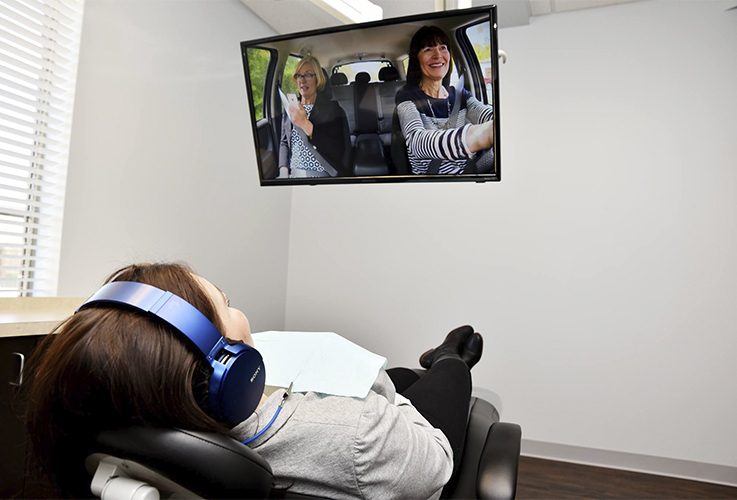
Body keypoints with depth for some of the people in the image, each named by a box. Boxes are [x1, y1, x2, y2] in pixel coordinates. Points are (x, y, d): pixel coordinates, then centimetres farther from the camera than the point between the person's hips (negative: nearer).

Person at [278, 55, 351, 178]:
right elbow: (284, 143, 18)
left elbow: (337, 150, -13)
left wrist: (305, 123, -19)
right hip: (292, 174, 4)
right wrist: (283, 171, 0)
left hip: (321, 175, -4)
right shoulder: (291, 108, 12)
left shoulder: (331, 108, -2)